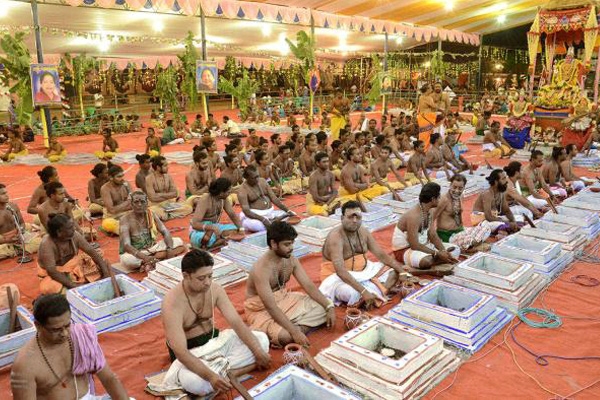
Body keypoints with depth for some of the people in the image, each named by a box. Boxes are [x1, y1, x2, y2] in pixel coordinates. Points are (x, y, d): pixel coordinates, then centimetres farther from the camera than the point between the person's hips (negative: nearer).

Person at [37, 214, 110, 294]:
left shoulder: (75, 235, -17)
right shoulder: (47, 244, -30)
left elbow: (92, 252, -16)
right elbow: (51, 271, -33)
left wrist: (106, 272, -25)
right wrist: (73, 286, -39)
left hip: (73, 267, 5)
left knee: (103, 263, -5)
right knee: (48, 288, -37)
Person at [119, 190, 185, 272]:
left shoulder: (151, 214, -3)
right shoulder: (126, 219, -17)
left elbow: (165, 232, -8)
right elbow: (126, 245, -28)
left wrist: (170, 249, -28)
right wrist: (144, 257, -43)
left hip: (151, 249, 5)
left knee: (179, 242, -12)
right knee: (127, 260, -40)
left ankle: (150, 262, -26)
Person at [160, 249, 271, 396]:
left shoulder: (215, 289, -11)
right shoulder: (172, 303, -28)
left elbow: (236, 322, -9)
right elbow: (180, 351, -33)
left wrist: (258, 352, -17)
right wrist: (210, 376, -45)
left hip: (214, 340, 6)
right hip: (189, 352, -6)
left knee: (261, 339, -9)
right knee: (194, 382, -40)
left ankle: (220, 371, -20)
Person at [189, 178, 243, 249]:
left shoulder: (224, 198, -7)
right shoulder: (205, 200, -26)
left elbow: (232, 214, 2)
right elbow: (195, 224, -32)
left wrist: (241, 228, -15)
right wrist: (212, 227, -47)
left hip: (214, 227, 7)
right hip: (199, 230, -7)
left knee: (235, 229, -12)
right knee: (207, 238, -40)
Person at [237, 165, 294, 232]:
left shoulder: (263, 181, 6)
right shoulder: (243, 191, -12)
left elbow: (274, 198, 6)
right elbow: (246, 211, -22)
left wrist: (288, 211, -4)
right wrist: (262, 219, -35)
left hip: (270, 212, 6)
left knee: (292, 215, -4)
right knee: (253, 224, -42)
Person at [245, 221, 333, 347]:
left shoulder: (291, 260, -7)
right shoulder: (261, 269, -30)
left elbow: (309, 286, -4)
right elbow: (271, 307, -33)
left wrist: (329, 307, -15)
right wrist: (294, 332, -38)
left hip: (284, 299, 8)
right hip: (261, 309, -7)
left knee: (324, 306, -4)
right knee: (285, 336, -35)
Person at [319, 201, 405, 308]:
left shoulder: (363, 232, -1)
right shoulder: (335, 237, -25)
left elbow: (381, 255, 4)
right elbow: (340, 270, -36)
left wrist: (402, 272, -9)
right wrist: (363, 291, -43)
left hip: (363, 271, 8)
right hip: (339, 277, -8)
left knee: (394, 270, 1)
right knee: (352, 293, -38)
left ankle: (373, 293, -18)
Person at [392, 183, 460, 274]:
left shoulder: (431, 211, 1)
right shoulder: (414, 216, -27)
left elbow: (433, 235, 3)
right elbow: (414, 245, -27)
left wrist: (443, 251, -12)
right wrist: (437, 254, -24)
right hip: (404, 250, -10)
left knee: (455, 250, 3)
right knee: (426, 260, -43)